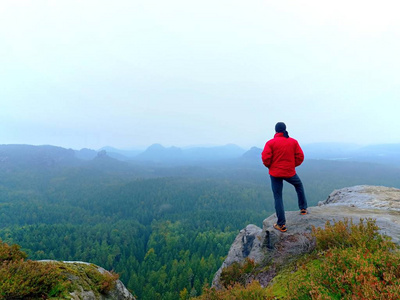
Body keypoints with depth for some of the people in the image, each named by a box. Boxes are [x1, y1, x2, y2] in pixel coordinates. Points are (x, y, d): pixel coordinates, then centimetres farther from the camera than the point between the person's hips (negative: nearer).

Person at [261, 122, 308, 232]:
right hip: (290, 172, 2)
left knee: (278, 197, 6)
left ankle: (281, 224, 8)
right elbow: (300, 157, 0)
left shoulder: (270, 143, -10)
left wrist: (270, 166, 5)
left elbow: (265, 158, -15)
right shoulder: (293, 142, 0)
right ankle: (303, 208, 38)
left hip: (275, 173, -2)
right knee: (299, 185, 33)